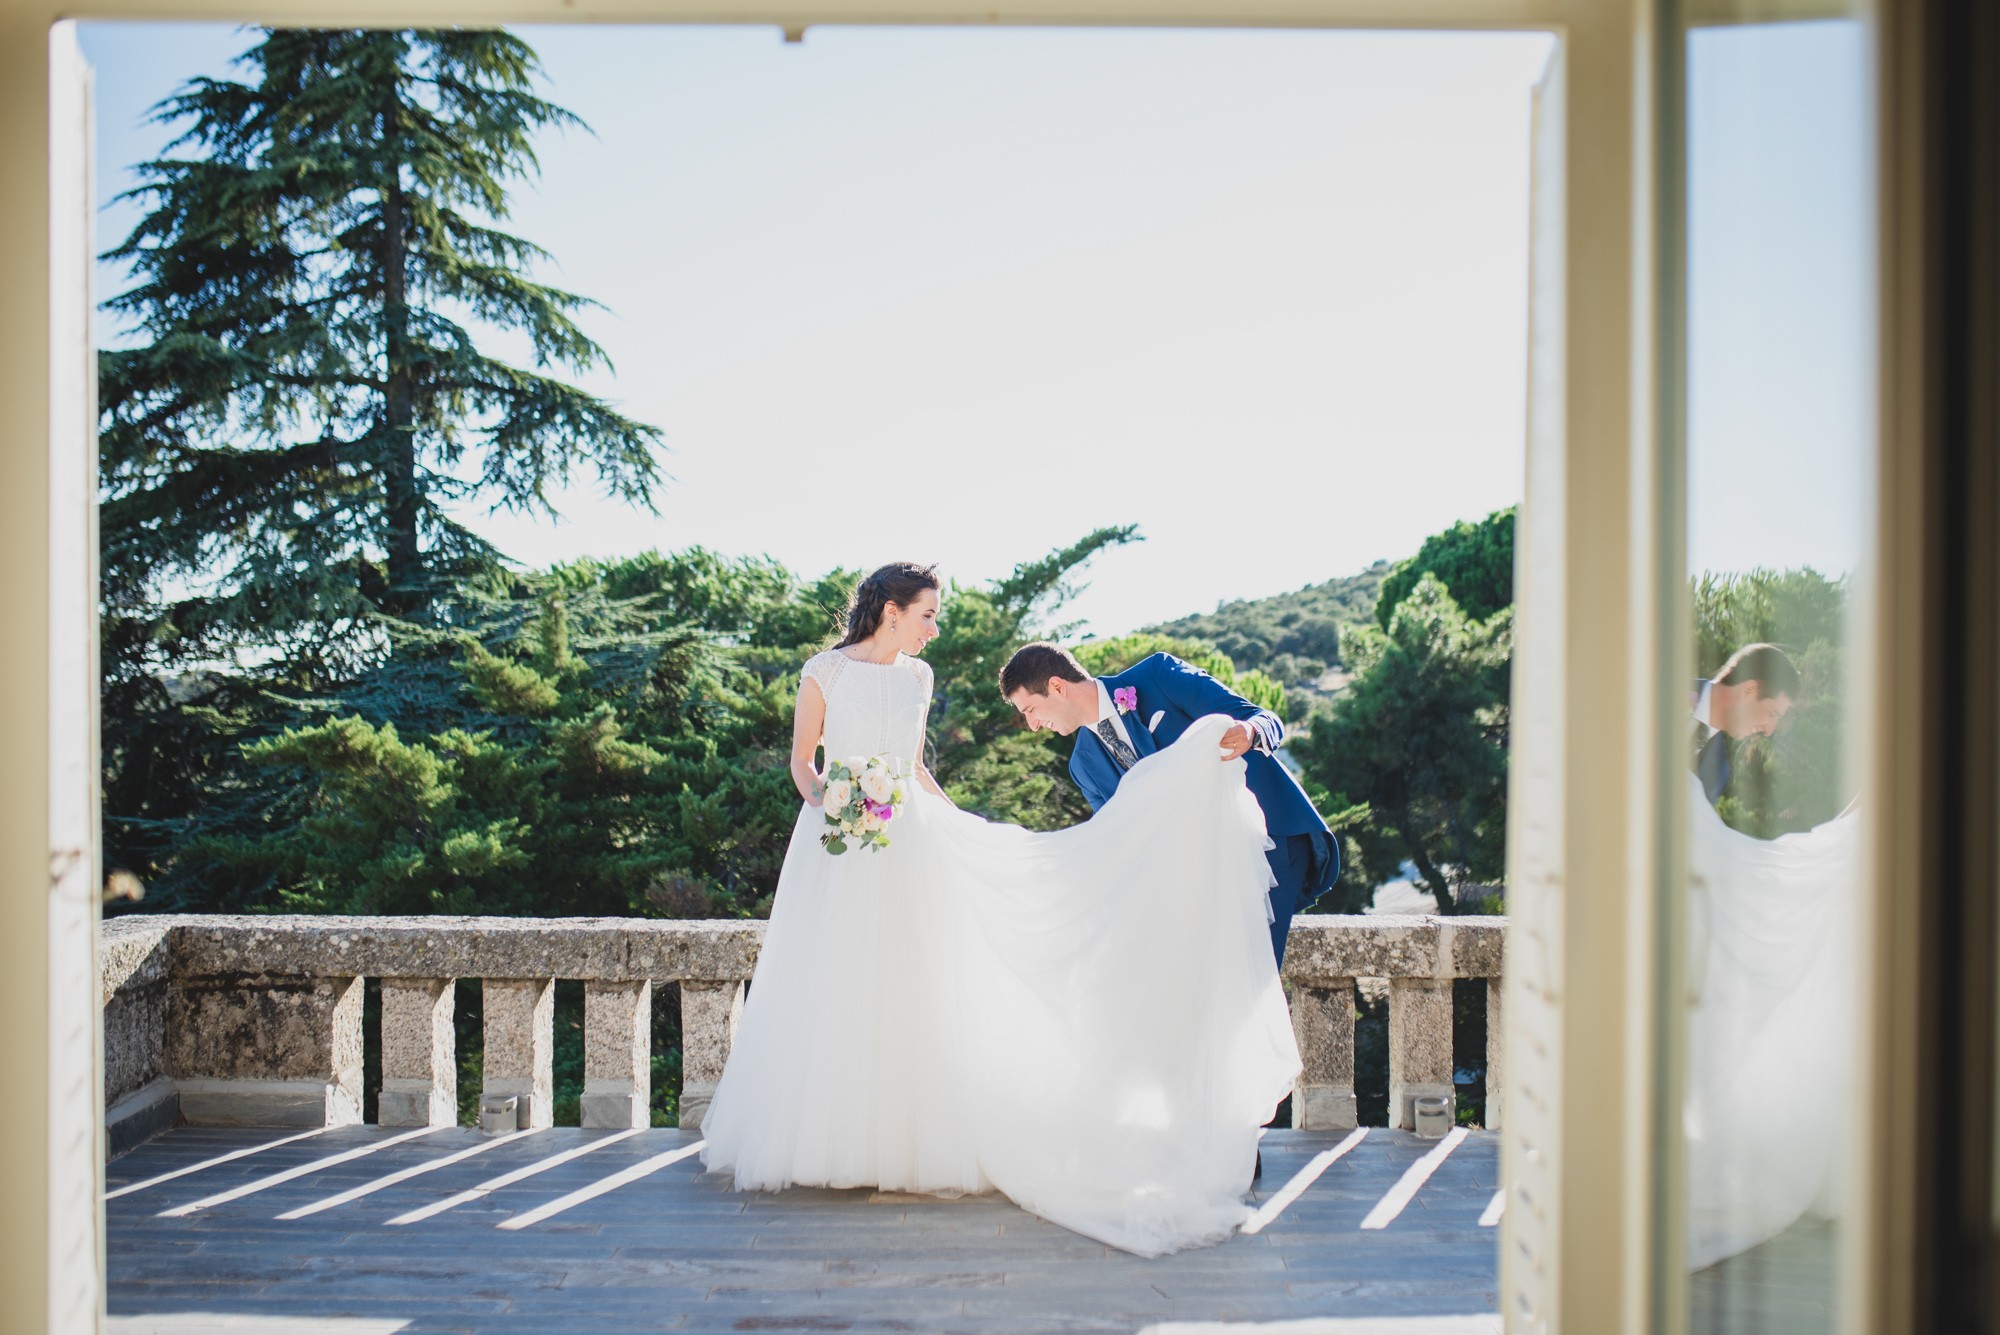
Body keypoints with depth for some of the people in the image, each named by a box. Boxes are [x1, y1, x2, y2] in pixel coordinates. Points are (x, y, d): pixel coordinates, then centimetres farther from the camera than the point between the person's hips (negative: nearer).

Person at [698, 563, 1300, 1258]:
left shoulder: (918, 676, 11)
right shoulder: (823, 672, -1)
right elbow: (801, 762, 5)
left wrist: (961, 824, 18)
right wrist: (826, 806, -12)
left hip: (907, 844, 4)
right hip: (837, 849, -3)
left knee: (908, 990, 2)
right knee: (831, 997, 1)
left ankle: (908, 1143, 10)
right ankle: (822, 1141, 13)